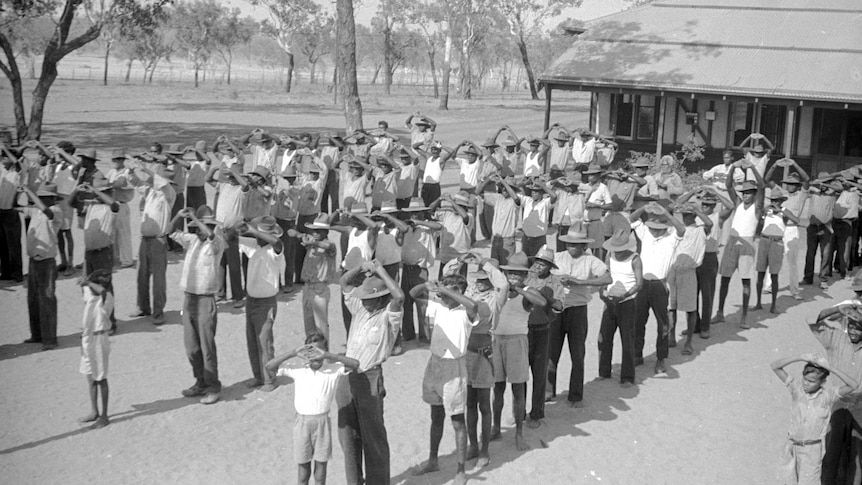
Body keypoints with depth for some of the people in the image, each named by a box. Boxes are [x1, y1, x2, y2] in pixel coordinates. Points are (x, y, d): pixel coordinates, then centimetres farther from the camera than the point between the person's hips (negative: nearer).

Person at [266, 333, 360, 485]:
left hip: (322, 421, 0)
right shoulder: (297, 371, -5)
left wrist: (329, 356, -27)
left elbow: (355, 364, -21)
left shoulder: (333, 370, -7)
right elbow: (269, 366, -12)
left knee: (321, 461, 10)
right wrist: (293, 353, -21)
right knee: (303, 462, 12)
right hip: (302, 421, 0)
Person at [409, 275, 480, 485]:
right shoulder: (438, 307, -1)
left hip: (454, 367, -6)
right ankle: (432, 461, 34)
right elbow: (413, 294, 4)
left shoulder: (465, 312, -16)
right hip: (435, 363, 6)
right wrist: (426, 285, -17)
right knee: (436, 417, 19)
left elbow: (473, 305, -40)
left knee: (457, 422, 3)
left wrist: (445, 290, -36)